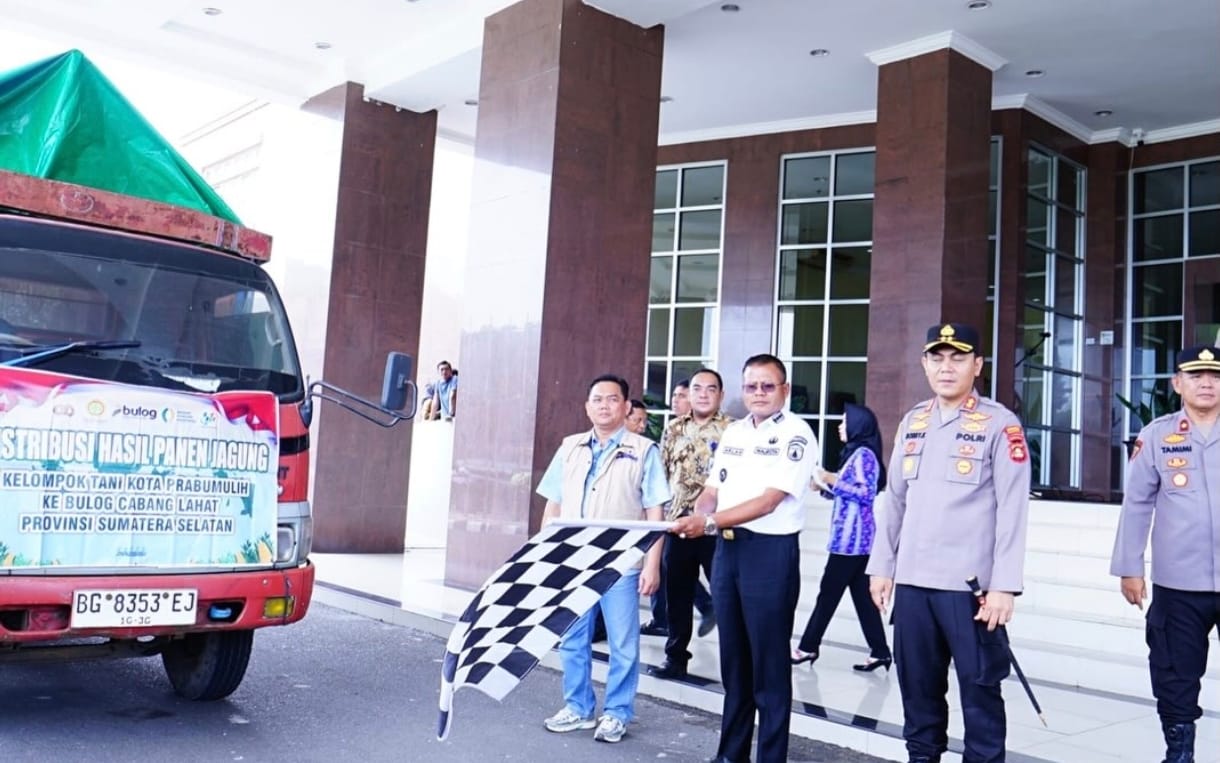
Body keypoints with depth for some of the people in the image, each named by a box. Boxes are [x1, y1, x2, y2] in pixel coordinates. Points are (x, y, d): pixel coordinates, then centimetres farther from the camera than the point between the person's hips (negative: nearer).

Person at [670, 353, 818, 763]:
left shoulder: (796, 434, -10)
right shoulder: (732, 433, 12)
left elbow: (768, 501, -19)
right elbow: (712, 490, 14)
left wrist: (709, 522, -25)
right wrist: (699, 516, -9)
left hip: (772, 553, -7)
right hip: (727, 549, 7)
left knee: (769, 665, 1)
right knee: (733, 659, 15)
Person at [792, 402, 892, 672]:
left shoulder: (864, 454, -11)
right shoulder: (855, 453, 18)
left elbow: (867, 493, -20)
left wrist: (834, 480, -16)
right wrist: (828, 484, 10)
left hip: (853, 538, -10)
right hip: (852, 537, 10)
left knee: (829, 593, -1)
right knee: (862, 596, 9)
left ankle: (808, 647, 8)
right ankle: (880, 651, 10)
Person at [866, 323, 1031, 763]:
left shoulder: (1000, 425, -6)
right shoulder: (912, 422, 11)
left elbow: (1012, 510, -10)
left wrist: (1004, 585, -14)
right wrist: (882, 566, 13)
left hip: (971, 584, -5)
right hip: (912, 581, 5)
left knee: (979, 687, 5)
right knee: (917, 683, 15)